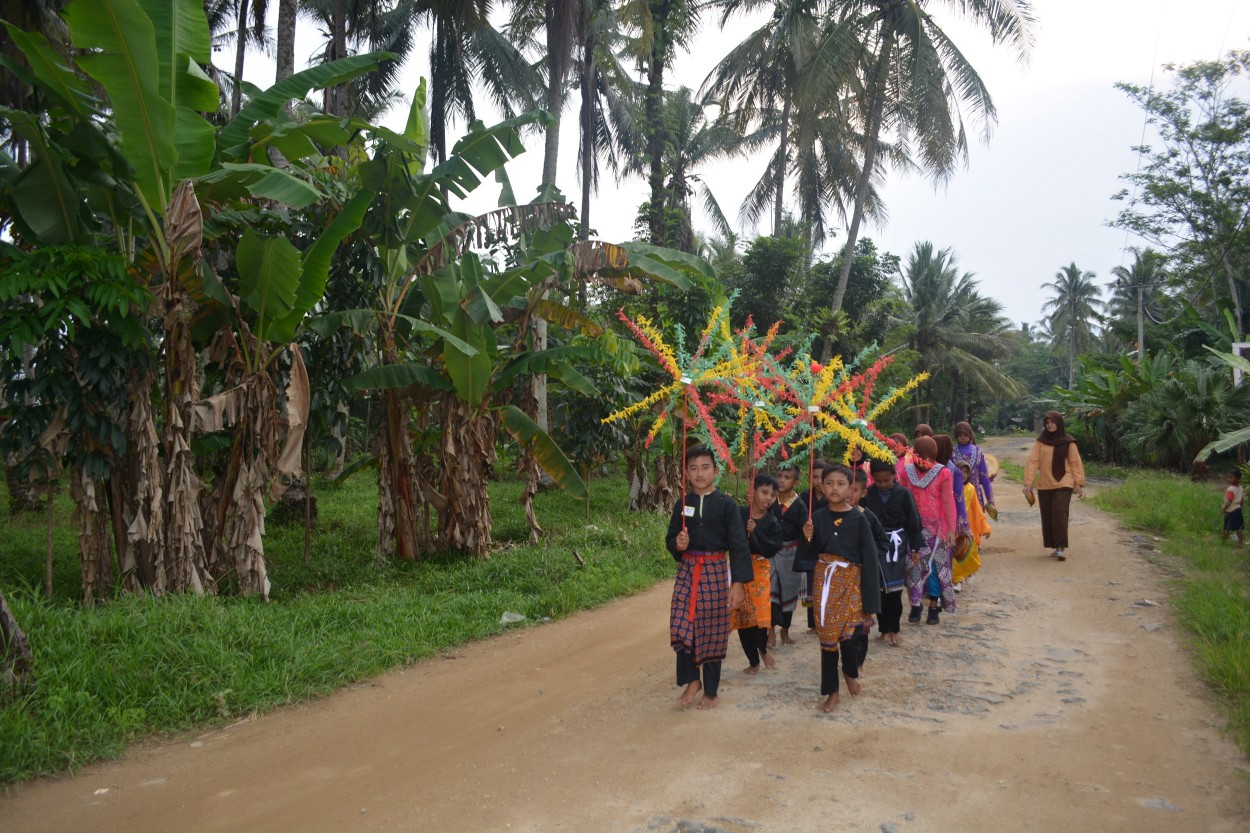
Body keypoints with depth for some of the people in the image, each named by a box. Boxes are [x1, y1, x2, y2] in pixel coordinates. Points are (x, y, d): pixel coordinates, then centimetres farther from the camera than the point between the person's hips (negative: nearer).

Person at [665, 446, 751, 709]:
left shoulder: (726, 504, -6)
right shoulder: (682, 504, 5)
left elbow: (739, 545, -8)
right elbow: (671, 538, 13)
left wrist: (739, 583, -15)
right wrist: (677, 544, -12)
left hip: (715, 571, -3)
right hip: (687, 570, 3)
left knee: (712, 631, 5)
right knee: (681, 626, -7)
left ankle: (710, 691, 21)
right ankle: (692, 680, 15)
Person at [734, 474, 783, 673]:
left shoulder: (773, 523, -2)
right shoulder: (738, 514, -8)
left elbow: (771, 550, -14)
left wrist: (754, 533, -22)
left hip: (759, 570, 0)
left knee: (761, 611, -10)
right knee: (742, 615, 5)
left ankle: (763, 648, 22)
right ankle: (754, 660, 22)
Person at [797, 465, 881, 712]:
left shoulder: (858, 519, -6)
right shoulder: (817, 518, 2)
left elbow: (869, 559, -6)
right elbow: (808, 556, 6)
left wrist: (870, 601, -8)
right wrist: (807, 539, -16)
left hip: (851, 582, -2)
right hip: (824, 582, 3)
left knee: (848, 634, -12)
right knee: (827, 637, 6)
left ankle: (850, 672, 22)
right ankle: (831, 691, 21)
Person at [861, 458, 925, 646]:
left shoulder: (903, 494, -5)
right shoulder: (868, 494, -3)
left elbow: (913, 521, 0)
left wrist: (916, 547, 2)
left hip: (896, 545, -1)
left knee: (894, 589, 1)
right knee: (879, 589, 6)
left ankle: (893, 629, 13)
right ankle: (884, 628, 17)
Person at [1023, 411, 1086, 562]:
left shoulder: (1068, 442, -1)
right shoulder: (1041, 441, 3)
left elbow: (1075, 463, 1)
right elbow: (1032, 461, -1)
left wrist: (1079, 483, -3)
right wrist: (1028, 482, -8)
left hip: (1063, 483, -3)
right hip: (1044, 485, 3)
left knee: (1059, 512, -16)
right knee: (1047, 515, 5)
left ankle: (1061, 547, -11)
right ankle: (1054, 546, 17)